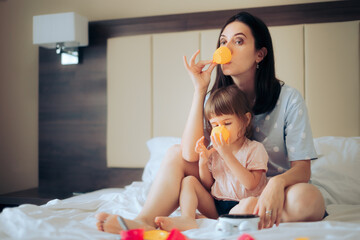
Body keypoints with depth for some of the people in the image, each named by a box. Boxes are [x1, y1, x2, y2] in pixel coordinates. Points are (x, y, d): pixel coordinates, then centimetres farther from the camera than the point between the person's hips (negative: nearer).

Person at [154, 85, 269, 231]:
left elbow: (250, 184, -18)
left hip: (239, 207, -5)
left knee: (251, 202, -36)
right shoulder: (214, 150, 11)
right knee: (188, 181, -5)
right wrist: (203, 161, -6)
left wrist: (227, 155, -23)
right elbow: (207, 185, 12)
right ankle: (187, 219, -30)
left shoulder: (255, 149, -4)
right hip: (214, 207, 5)